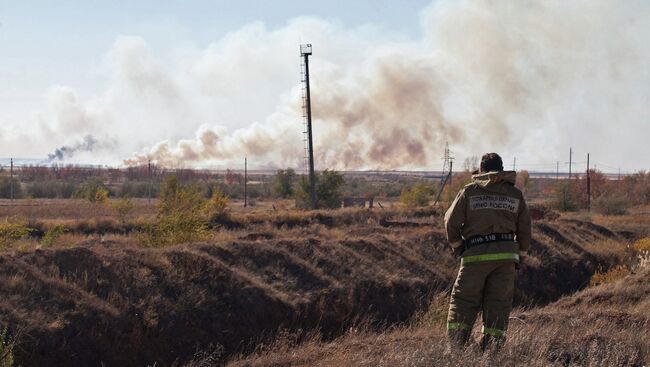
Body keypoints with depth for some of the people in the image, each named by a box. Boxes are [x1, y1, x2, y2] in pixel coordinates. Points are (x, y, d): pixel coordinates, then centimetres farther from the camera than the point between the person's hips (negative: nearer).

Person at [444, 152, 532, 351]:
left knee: (462, 304, 5)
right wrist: (519, 257, 19)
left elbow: (451, 222, 0)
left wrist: (458, 249, 12)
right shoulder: (515, 194, 11)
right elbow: (525, 229, 9)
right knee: (498, 306, 6)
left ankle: (456, 352, -3)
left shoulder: (470, 191, 5)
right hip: (506, 255, 2)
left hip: (476, 255, -2)